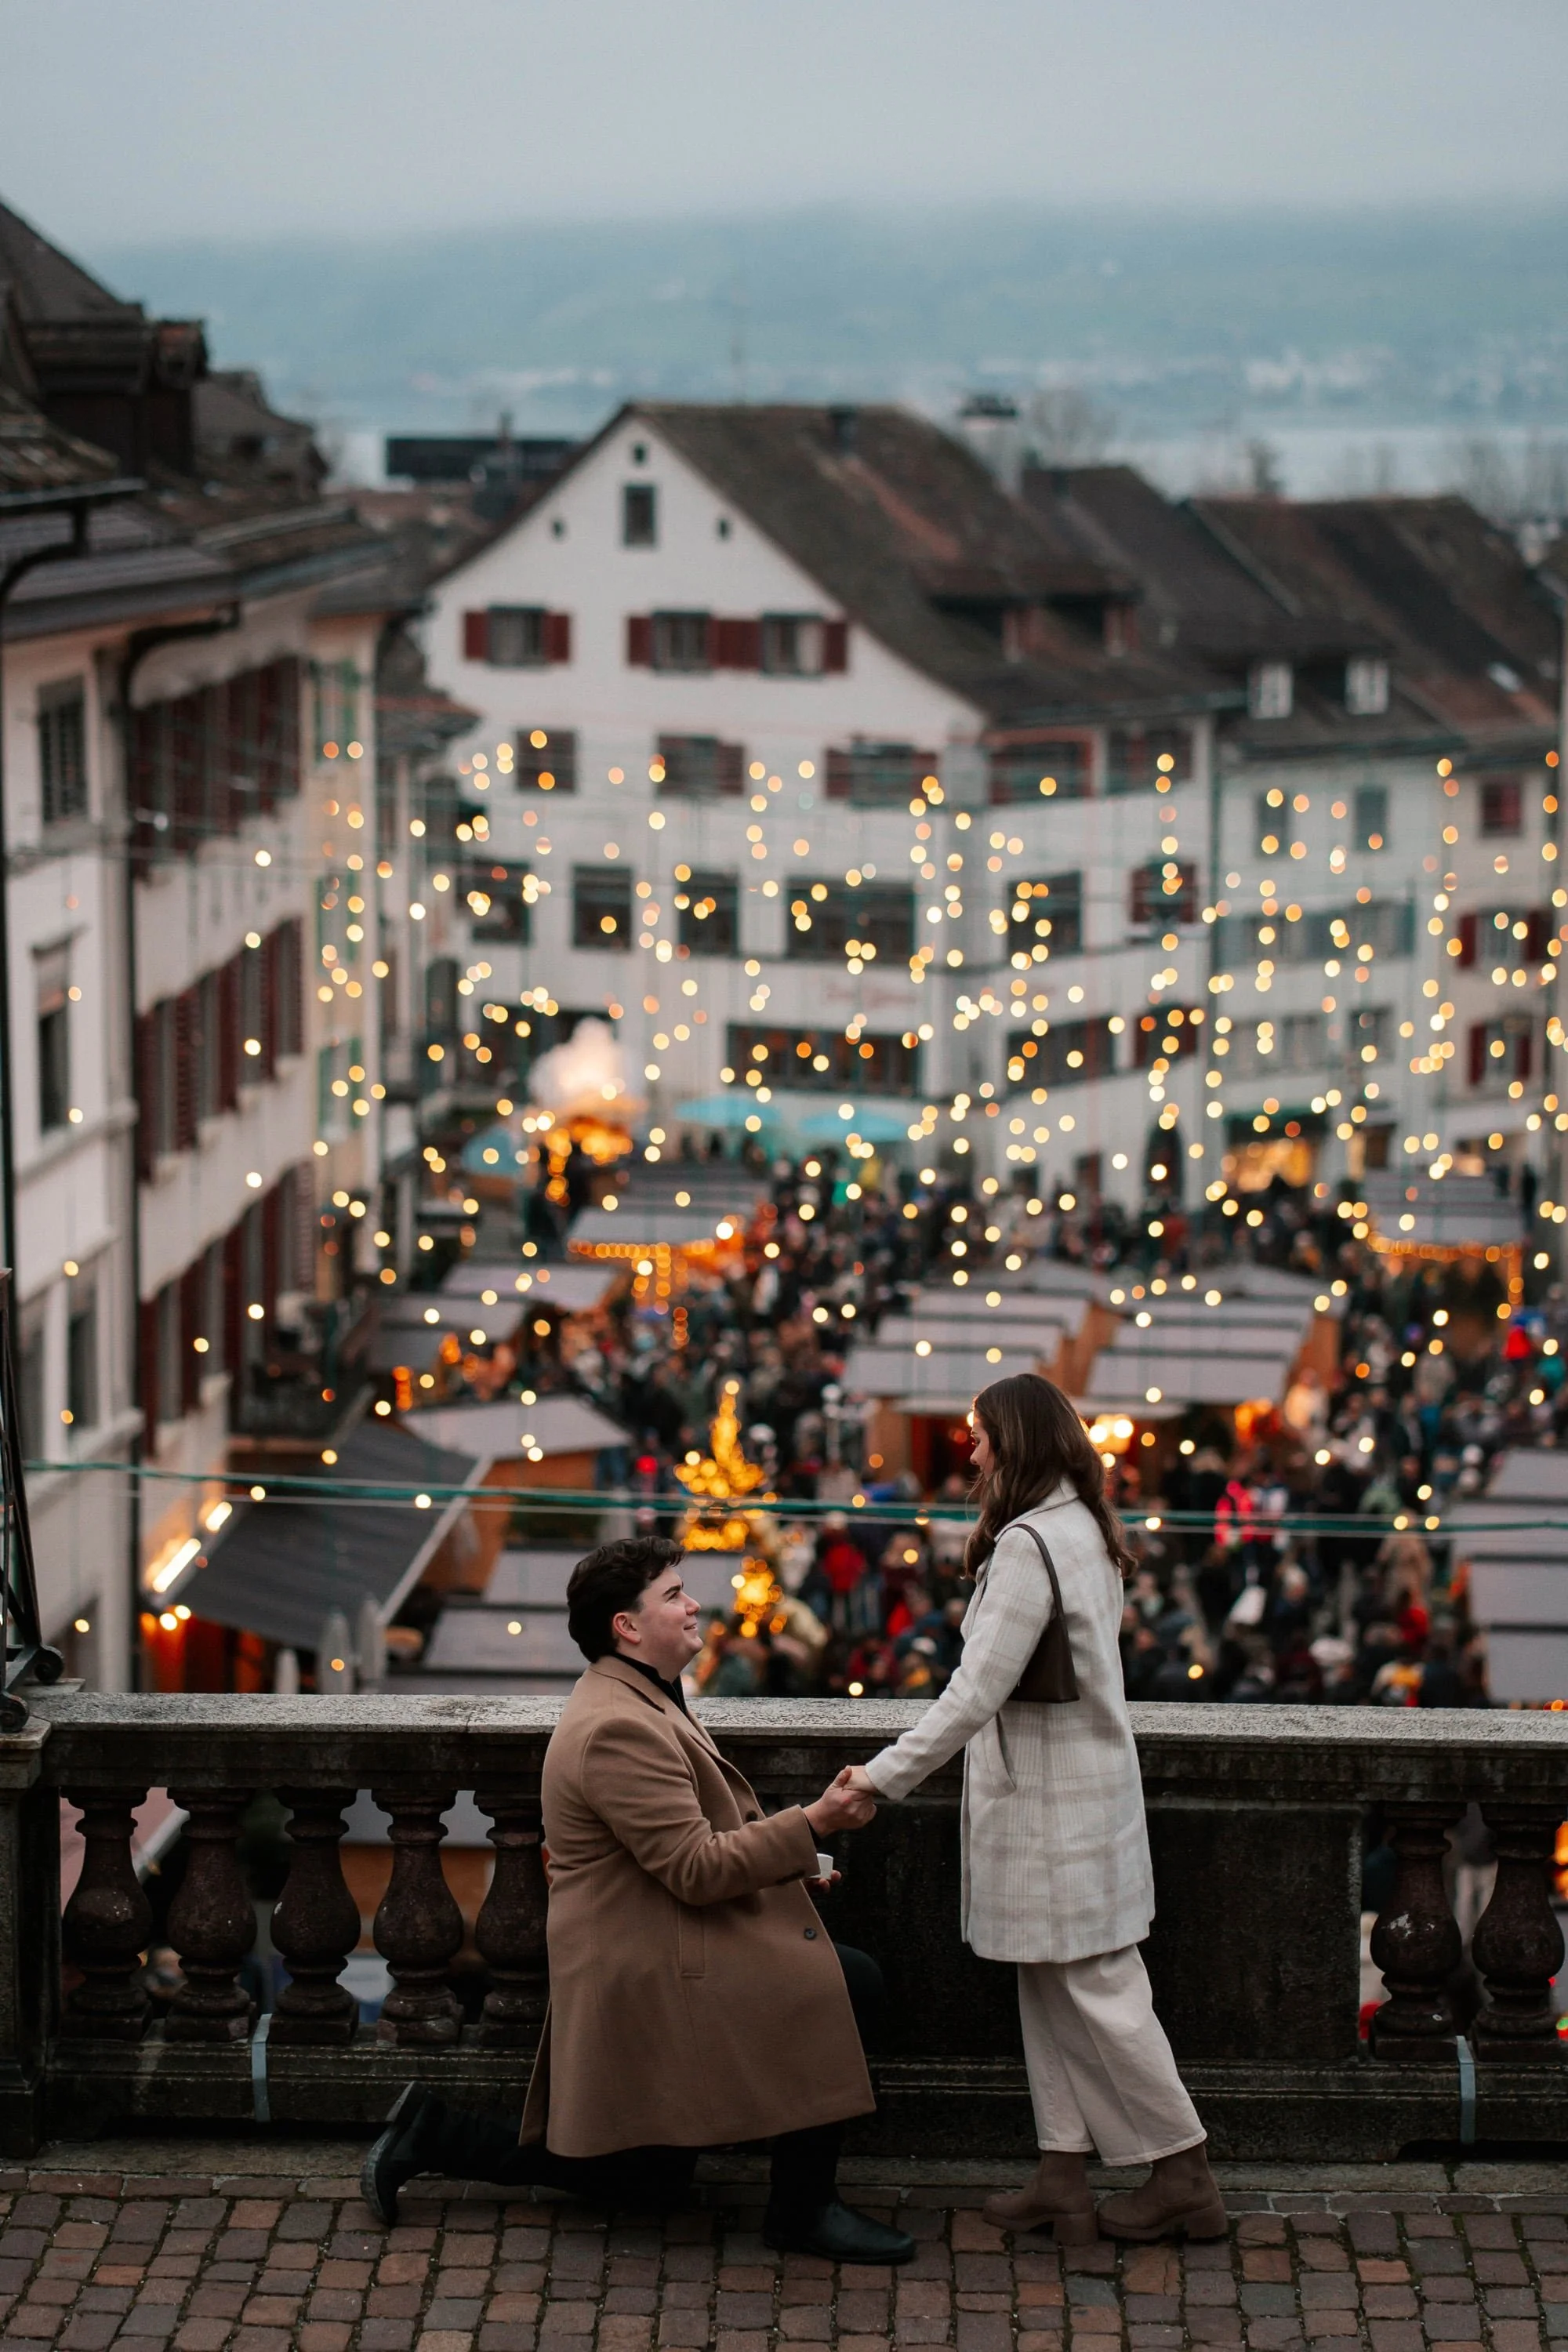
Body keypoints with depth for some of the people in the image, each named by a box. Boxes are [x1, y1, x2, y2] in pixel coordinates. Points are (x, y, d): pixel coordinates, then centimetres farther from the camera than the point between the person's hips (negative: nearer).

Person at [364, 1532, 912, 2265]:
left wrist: (784, 1861, 13)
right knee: (838, 1984, -19)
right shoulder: (617, 1729, -20)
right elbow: (695, 1869, -23)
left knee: (645, 2182, 14)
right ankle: (803, 2209, -11)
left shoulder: (642, 1704, 16)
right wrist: (810, 1826, -21)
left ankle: (435, 2135, 15)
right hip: (648, 1980, -11)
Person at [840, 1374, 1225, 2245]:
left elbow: (978, 1692, -23)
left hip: (1053, 1804, -10)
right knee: (1052, 1986, 12)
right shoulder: (1084, 1531, 10)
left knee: (1092, 1988, -1)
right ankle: (1065, 2179, 13)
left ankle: (1184, 2173, 6)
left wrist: (886, 1776, -18)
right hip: (1077, 1789, 10)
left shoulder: (1029, 1545, -20)